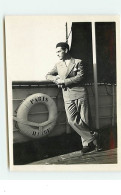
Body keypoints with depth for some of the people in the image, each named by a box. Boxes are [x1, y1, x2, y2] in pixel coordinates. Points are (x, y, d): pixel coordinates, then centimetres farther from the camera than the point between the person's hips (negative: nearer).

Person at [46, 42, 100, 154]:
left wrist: (64, 81, -11)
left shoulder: (78, 62, 4)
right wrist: (56, 78, -2)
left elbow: (80, 77, -8)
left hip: (80, 94, -3)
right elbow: (48, 75, 21)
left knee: (84, 120, -3)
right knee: (72, 120, -13)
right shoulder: (58, 65, 19)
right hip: (68, 97, 3)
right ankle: (92, 136, -3)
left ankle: (87, 144, 5)